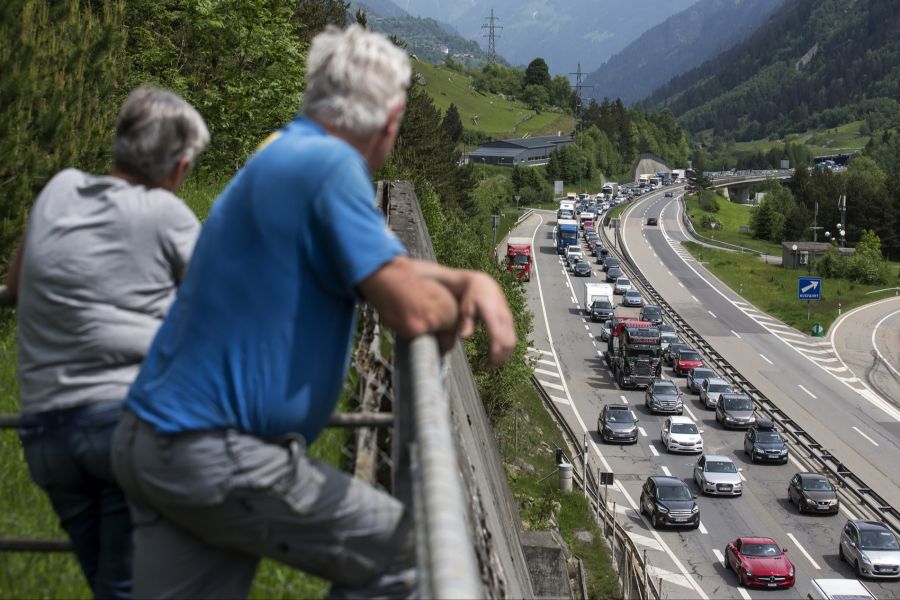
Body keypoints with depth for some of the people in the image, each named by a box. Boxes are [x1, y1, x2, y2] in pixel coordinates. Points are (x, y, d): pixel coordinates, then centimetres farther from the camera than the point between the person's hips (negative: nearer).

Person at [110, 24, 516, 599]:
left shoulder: (285, 155, 16)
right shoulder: (330, 165, -15)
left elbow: (388, 269, 26)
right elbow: (413, 310, -18)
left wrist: (474, 281, 10)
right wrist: (454, 307, 5)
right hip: (217, 459, -10)